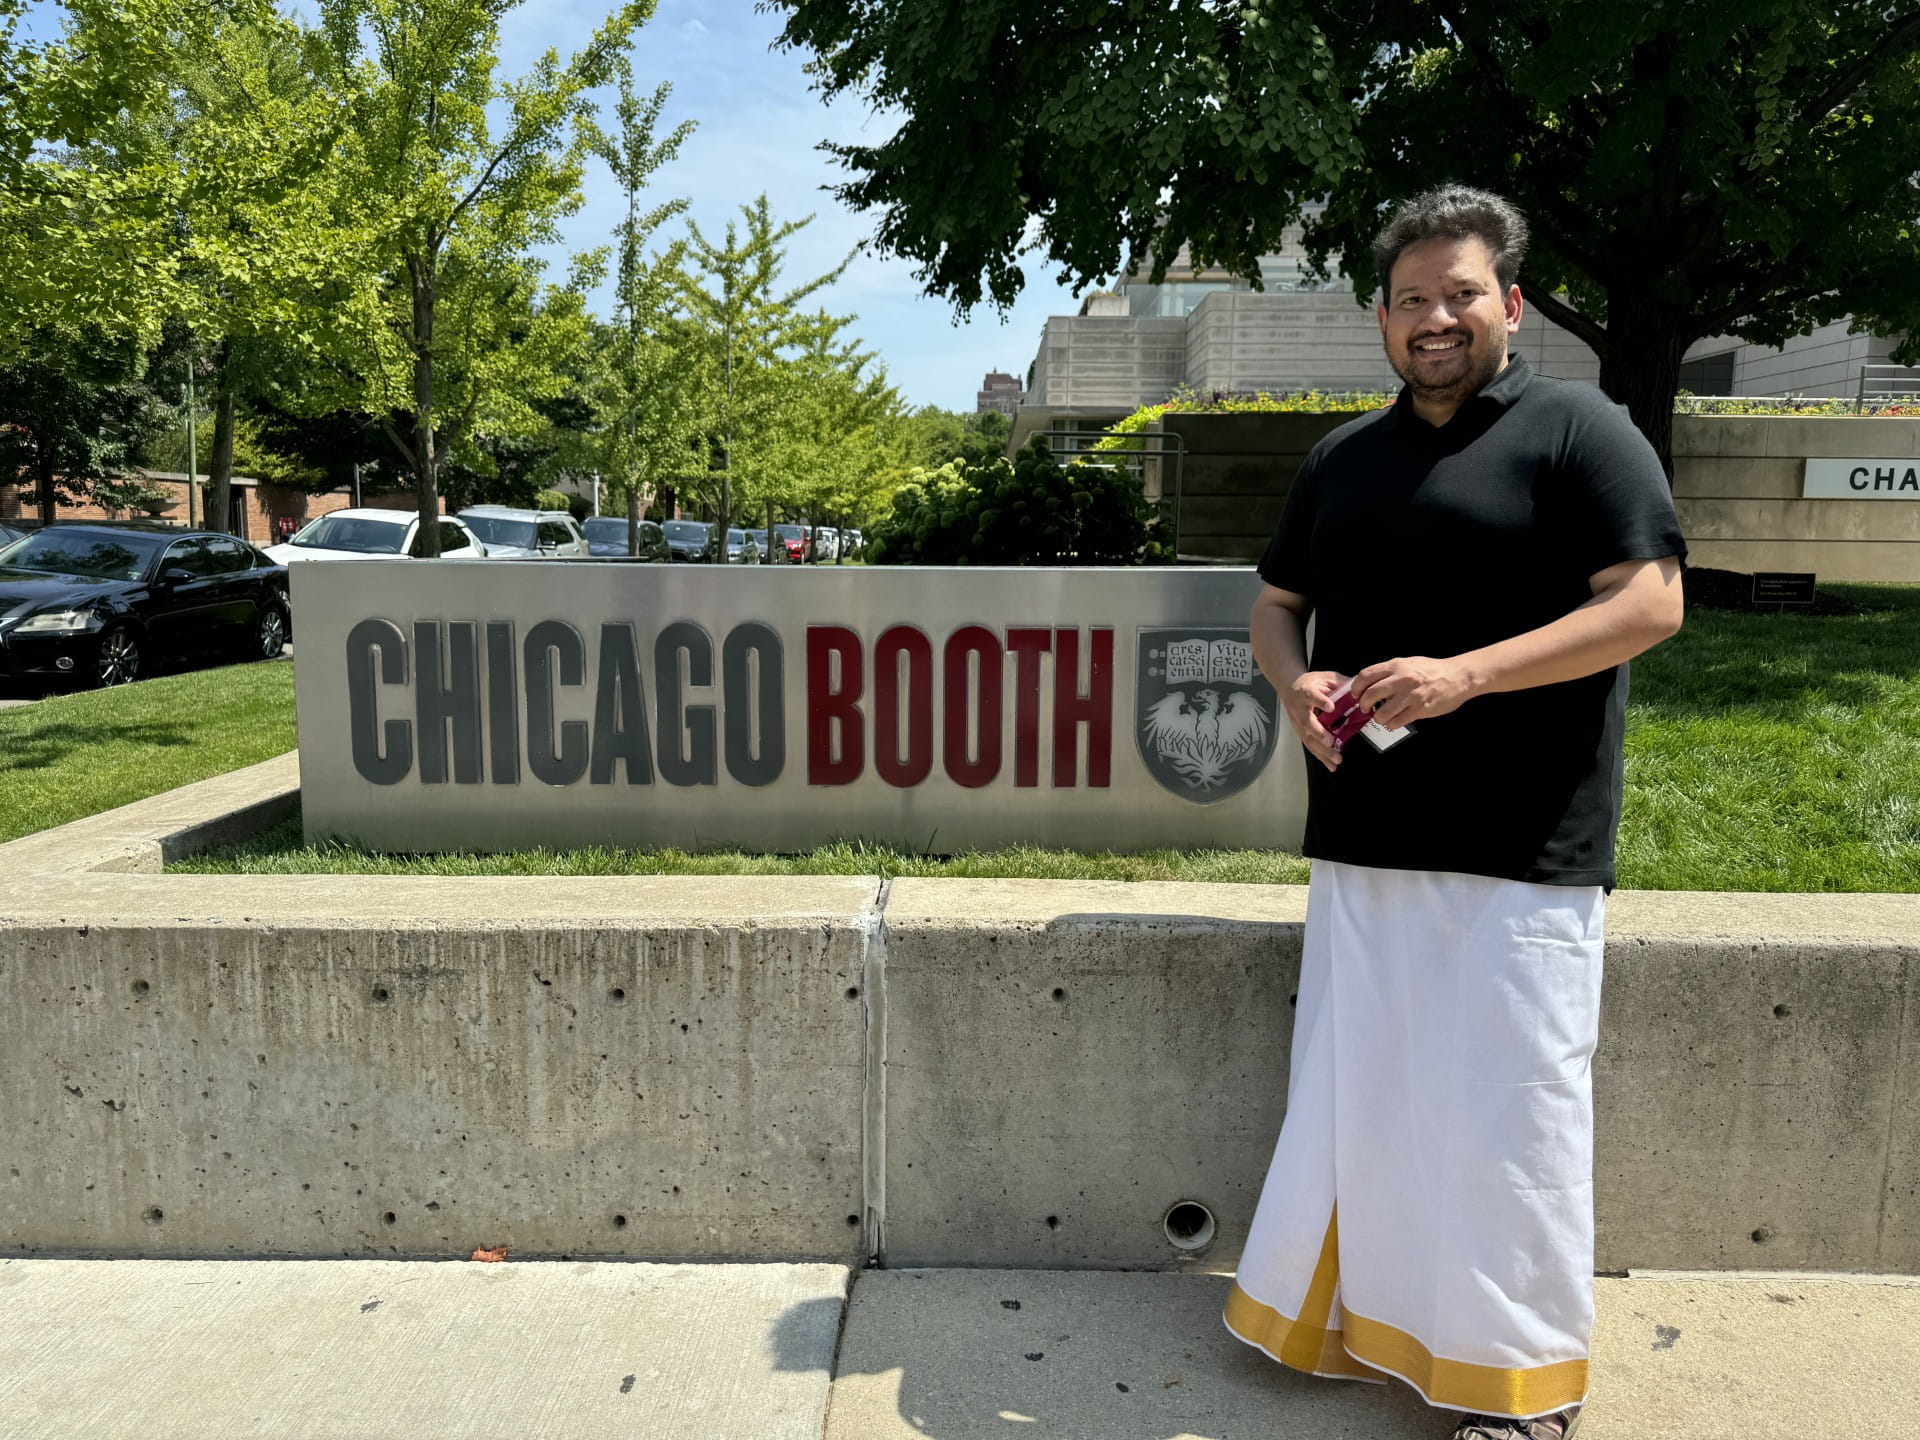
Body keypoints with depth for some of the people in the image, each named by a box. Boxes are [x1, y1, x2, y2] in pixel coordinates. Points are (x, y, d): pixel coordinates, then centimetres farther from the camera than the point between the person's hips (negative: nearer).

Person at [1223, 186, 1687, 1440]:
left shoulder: (1577, 430, -2)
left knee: (1503, 1103, 2)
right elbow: (1277, 604, 21)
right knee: (1357, 1090, 13)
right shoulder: (1344, 458, 16)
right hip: (1365, 839, 6)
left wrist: (1464, 674, -20)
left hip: (1519, 852, -5)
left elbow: (1652, 602, -11)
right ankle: (1368, 1317, 32)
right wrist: (1297, 682, -3)